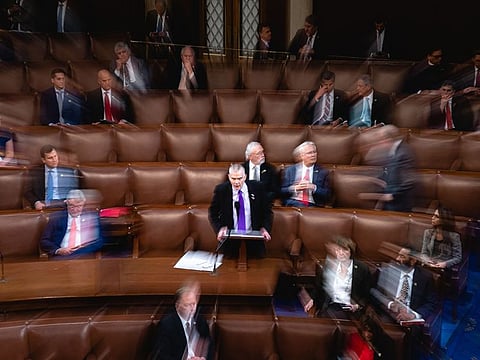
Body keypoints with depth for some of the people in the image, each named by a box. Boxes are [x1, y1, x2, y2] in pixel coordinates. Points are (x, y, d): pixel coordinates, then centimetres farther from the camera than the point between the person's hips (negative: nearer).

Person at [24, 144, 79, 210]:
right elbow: (28, 192, 10)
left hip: (62, 205, -1)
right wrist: (36, 202, -10)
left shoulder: (67, 171, 7)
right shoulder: (35, 172, 11)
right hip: (43, 206, 2)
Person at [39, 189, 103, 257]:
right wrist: (58, 250, -11)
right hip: (60, 257, 1)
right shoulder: (56, 217, 9)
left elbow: (99, 241, 3)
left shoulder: (92, 216, 6)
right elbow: (44, 242, 7)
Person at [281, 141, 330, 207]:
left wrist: (314, 188, -12)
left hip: (312, 206, 1)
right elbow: (281, 191, 5)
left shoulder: (323, 172, 10)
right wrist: (294, 188, -12)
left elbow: (327, 195, 5)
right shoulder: (290, 170, 10)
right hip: (293, 203, -1)